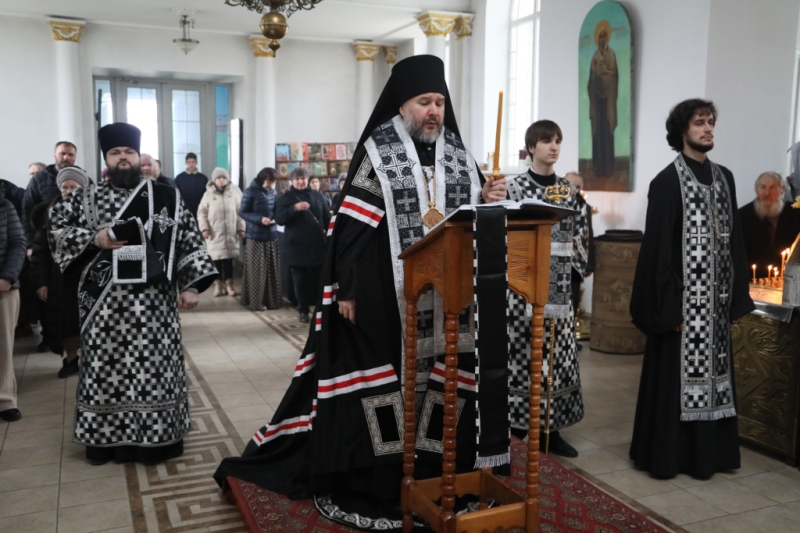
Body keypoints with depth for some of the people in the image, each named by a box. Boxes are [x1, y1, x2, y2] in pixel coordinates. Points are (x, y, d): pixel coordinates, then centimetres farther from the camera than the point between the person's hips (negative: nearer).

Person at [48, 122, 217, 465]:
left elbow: (191, 243, 3)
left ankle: (157, 437, 18)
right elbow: (56, 230, 4)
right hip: (105, 304, 1)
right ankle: (105, 438, 22)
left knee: (156, 369, 5)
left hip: (154, 303, -1)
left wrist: (190, 285, -5)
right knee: (105, 369, 7)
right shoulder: (85, 199, 7)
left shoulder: (168, 198, 5)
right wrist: (95, 239, -11)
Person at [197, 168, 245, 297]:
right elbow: (202, 212, 3)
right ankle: (218, 284, 12)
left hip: (230, 232, 1)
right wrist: (204, 228, -6)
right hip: (215, 233, 0)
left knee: (229, 258, 4)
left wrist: (241, 228, 1)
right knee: (217, 258, 2)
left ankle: (229, 284, 12)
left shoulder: (234, 193, 3)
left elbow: (240, 212, 5)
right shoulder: (208, 194, 2)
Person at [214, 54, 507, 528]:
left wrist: (488, 199, -5)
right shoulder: (378, 153, -3)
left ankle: (441, 473, 26)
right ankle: (375, 482, 15)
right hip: (386, 295, -4)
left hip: (448, 295, 5)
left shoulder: (458, 154, 11)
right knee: (383, 378, 2)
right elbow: (352, 227, -9)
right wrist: (347, 289, -13)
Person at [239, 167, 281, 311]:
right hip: (256, 236, -6)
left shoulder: (273, 192, 9)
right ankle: (255, 302, 7)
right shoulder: (250, 192, -7)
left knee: (273, 270, 8)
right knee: (256, 271, -1)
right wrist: (260, 219, -20)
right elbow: (242, 212, -8)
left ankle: (271, 300, 18)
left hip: (272, 235, 6)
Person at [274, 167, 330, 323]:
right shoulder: (286, 197, 3)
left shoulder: (317, 196, 10)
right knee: (301, 281, 4)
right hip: (297, 247, -1)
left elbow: (327, 217, 15)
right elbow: (279, 218, -10)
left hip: (318, 245, 2)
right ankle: (303, 310, 15)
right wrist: (294, 208, -24)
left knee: (319, 279, 3)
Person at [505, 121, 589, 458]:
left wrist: (578, 268, 3)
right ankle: (517, 424, 11)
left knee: (557, 349, 5)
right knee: (522, 348, -2)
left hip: (559, 281, 4)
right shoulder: (516, 186, -1)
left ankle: (550, 429, 14)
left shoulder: (569, 190, 12)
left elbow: (581, 233, 12)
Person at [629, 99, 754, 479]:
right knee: (674, 376, 2)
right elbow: (658, 247, -13)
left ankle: (708, 451, 25)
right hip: (683, 297, -6)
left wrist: (737, 297, 9)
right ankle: (666, 454, 14)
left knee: (712, 372, 12)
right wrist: (666, 306, -17)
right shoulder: (667, 182, -9)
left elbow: (734, 240, 13)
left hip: (716, 298, 6)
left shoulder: (724, 178, 11)